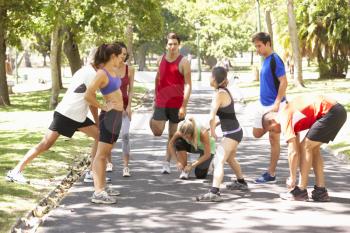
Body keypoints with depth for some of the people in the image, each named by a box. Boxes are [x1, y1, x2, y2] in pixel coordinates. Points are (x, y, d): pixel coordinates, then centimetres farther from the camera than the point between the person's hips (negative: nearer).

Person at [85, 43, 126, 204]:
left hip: (117, 115, 10)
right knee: (101, 154, -9)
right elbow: (88, 95, -24)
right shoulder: (102, 74, -17)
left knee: (105, 153, 16)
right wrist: (102, 106, -14)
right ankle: (98, 193, -11)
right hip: (110, 115, -10)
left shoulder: (112, 71, 10)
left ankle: (102, 186, 25)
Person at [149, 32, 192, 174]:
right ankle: (153, 121, 27)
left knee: (172, 134, 7)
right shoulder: (161, 60, 6)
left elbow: (188, 85, -12)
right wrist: (155, 98, 17)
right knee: (157, 132, -8)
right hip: (161, 102, 3)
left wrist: (184, 106, -18)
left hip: (176, 104, -3)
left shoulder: (183, 62, -8)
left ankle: (167, 163, 15)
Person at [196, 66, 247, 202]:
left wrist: (212, 131, -10)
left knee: (218, 161, -19)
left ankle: (214, 192, -31)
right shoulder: (225, 91, 9)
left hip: (231, 134, -10)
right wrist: (215, 125, 6)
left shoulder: (219, 94, -18)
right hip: (235, 131, 10)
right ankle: (241, 183, 51)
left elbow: (212, 116, -26)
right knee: (230, 158, 31)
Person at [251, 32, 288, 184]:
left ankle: (271, 174, 4)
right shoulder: (265, 60, 11)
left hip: (273, 106, -9)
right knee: (257, 133, 14)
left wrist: (277, 103, -24)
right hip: (263, 104, 9)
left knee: (274, 139, -2)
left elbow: (284, 82, -21)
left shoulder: (275, 60, -16)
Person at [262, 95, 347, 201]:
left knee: (306, 147, -2)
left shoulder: (284, 119, -6)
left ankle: (301, 191, 2)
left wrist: (292, 179, 1)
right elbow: (297, 149, 28)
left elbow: (293, 152, -9)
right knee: (313, 148, 17)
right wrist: (293, 176, 30)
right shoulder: (292, 117, 23)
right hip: (339, 110, 10)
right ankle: (320, 190, 16)